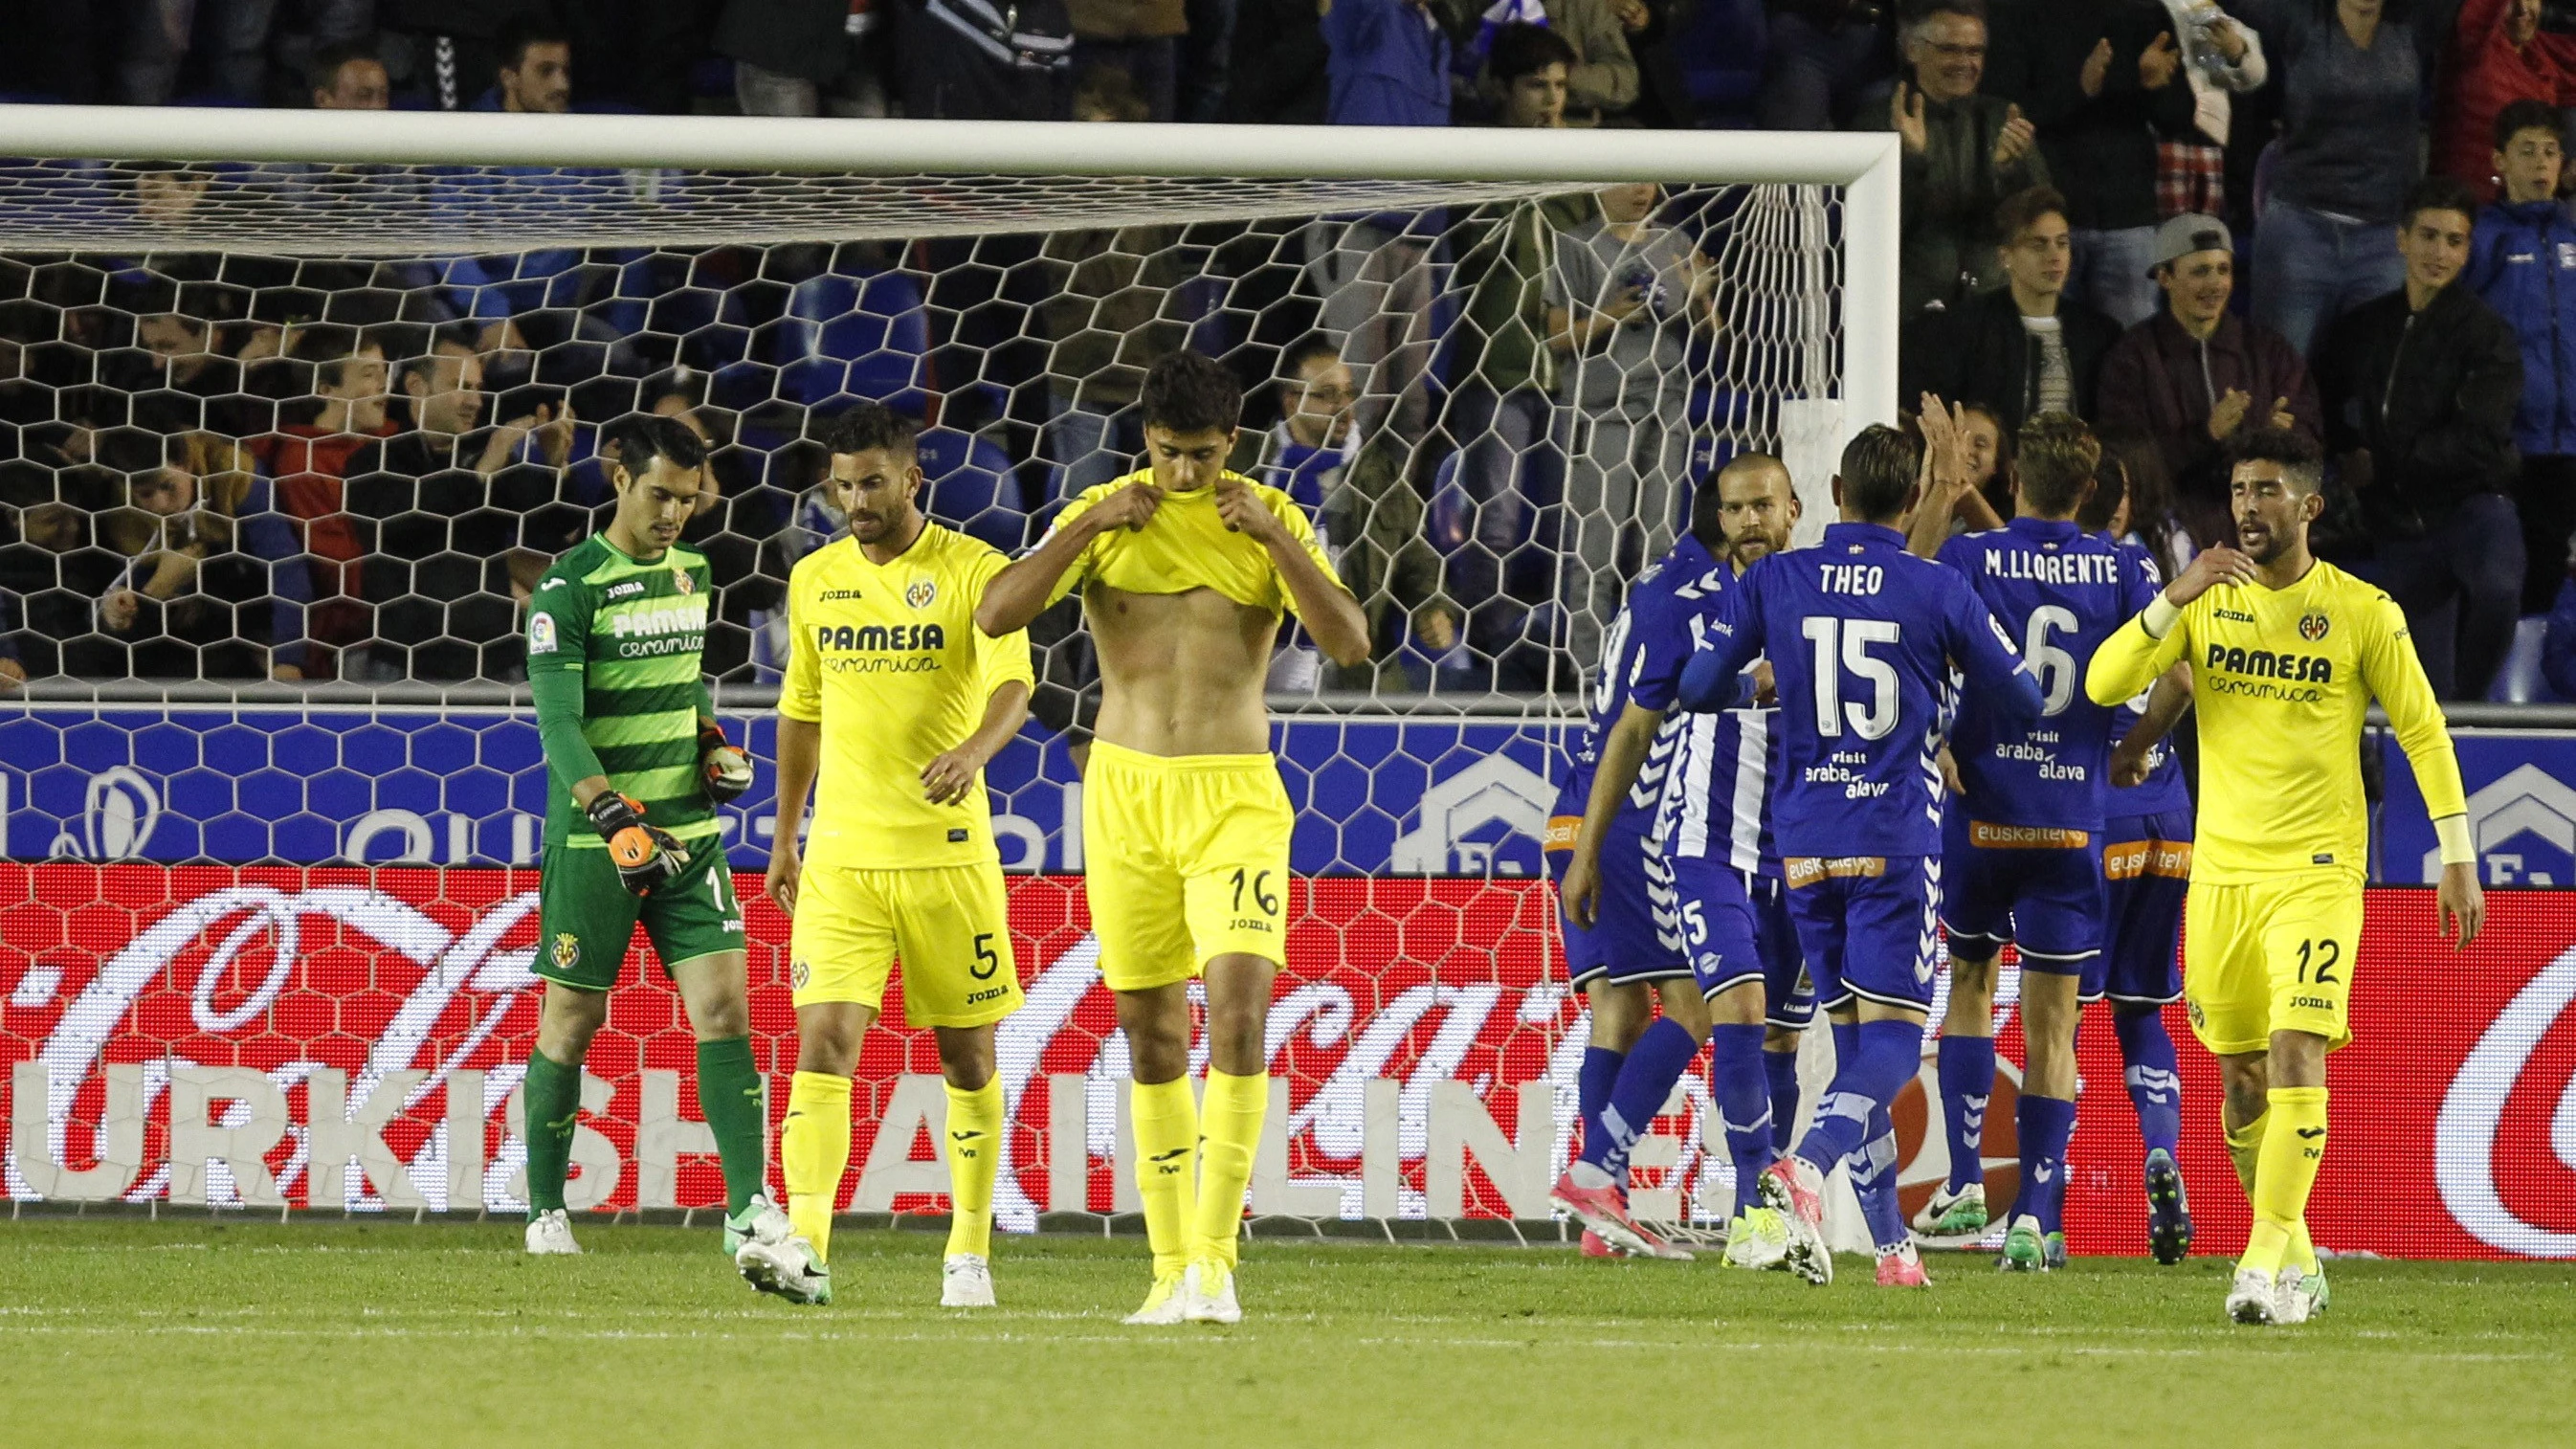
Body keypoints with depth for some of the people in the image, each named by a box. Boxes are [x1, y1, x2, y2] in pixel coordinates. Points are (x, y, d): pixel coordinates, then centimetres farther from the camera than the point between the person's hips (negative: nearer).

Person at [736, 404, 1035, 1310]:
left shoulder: (973, 572, -4)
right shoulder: (815, 580, 10)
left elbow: (1013, 684, -18)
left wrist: (974, 749, -38)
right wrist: (784, 838, 20)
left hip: (948, 852, -2)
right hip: (841, 856, 2)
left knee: (966, 1056, 7)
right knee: (824, 1042, -12)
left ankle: (969, 1253, 19)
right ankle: (806, 1250, -22)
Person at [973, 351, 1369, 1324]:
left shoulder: (1272, 522, 3)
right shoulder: (1102, 515, 4)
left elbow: (1348, 642, -7)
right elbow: (995, 615, -6)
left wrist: (1275, 539, -16)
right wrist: (1093, 526, -14)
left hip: (1236, 796, -2)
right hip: (1125, 789, 2)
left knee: (1239, 1005, -18)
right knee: (1151, 1031, 4)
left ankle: (1213, 1260, -18)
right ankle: (1170, 1265, 12)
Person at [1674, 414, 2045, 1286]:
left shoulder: (1771, 583, 1)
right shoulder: (1937, 591, -3)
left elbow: (1699, 690, 7)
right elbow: (2023, 698, 7)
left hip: (1806, 842, 3)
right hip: (1897, 837, -3)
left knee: (1853, 1036, 13)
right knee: (1892, 1040, -5)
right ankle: (1807, 1168, -32)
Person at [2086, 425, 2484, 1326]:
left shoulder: (2363, 613, -3)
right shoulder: (2206, 601, 4)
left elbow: (2423, 731, 3)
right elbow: (2105, 684, -5)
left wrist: (2458, 859, 0)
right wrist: (2176, 598, -19)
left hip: (2318, 871, -4)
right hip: (2221, 870, 4)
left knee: (2297, 1054, -18)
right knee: (2241, 1076, 8)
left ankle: (2267, 1268, -20)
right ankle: (2297, 1260, 24)